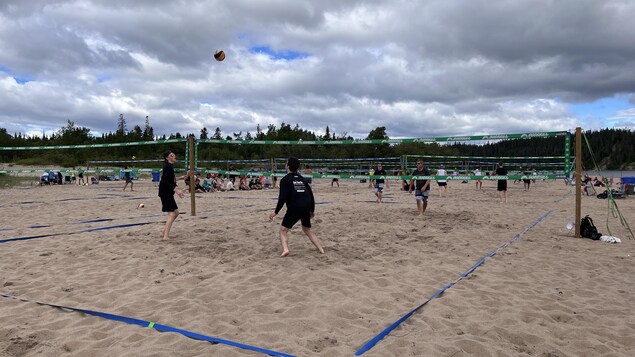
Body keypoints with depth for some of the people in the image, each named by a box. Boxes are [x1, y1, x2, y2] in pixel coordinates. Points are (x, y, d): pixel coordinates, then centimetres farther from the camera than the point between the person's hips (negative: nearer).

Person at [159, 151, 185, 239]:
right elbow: (166, 182, -23)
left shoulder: (170, 166, 15)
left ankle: (165, 231, 23)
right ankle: (166, 236, -11)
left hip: (168, 193, 10)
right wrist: (176, 190, -28)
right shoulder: (168, 167, -16)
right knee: (171, 214, -11)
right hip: (165, 193, -10)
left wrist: (177, 189, 23)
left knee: (176, 212, 15)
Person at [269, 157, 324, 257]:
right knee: (307, 229, 23)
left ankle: (285, 249, -20)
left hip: (294, 208, -5)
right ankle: (321, 249, 19)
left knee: (283, 230, 4)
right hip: (306, 208, 6)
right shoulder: (302, 179, 18)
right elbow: (311, 194, 18)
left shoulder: (285, 180, 0)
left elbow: (282, 197, -11)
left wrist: (276, 212, -5)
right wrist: (312, 210, 26)